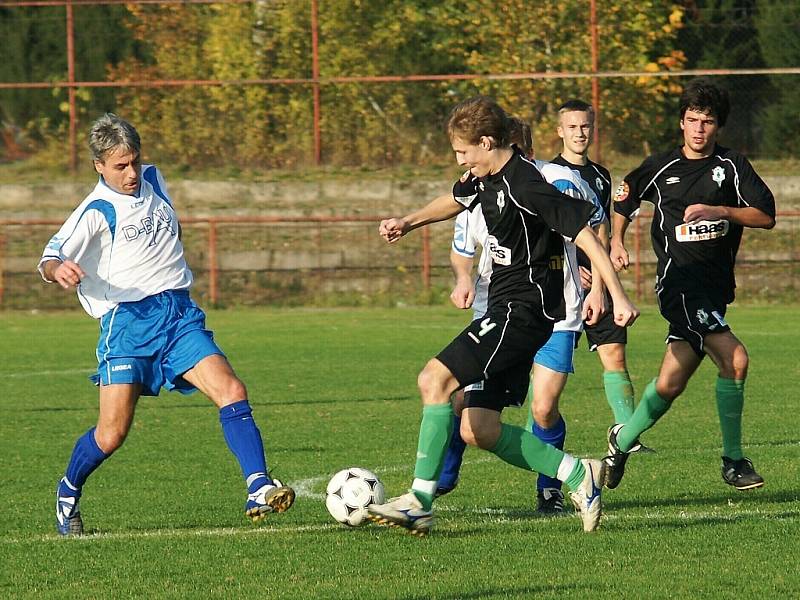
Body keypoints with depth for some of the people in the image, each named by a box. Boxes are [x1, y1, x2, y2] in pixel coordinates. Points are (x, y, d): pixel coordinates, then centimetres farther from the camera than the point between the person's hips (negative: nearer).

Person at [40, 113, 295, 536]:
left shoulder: (153, 181, 14)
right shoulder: (97, 210, -5)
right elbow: (50, 259, -16)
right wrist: (59, 269, -38)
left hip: (180, 314, 5)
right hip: (128, 320, -5)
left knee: (231, 392, -18)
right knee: (111, 434, -8)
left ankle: (259, 490, -23)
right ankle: (68, 494, 20)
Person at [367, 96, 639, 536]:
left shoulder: (527, 183, -18)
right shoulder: (486, 179, 11)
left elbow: (584, 234, -20)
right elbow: (456, 200, 36)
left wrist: (618, 297, -23)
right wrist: (409, 223, 29)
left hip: (523, 309, -10)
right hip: (503, 307, 10)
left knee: (435, 379, -20)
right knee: (477, 429, 3)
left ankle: (420, 503, -19)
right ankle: (579, 475, 10)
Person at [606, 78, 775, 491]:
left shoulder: (731, 166, 4)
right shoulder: (660, 168, 3)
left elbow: (766, 216, -5)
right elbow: (624, 199, 23)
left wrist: (718, 211, -17)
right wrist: (616, 244, 12)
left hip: (717, 285, 3)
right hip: (680, 282, -3)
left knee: (670, 384, 7)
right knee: (734, 360, -22)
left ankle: (623, 440, 32)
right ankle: (732, 461, -13)